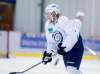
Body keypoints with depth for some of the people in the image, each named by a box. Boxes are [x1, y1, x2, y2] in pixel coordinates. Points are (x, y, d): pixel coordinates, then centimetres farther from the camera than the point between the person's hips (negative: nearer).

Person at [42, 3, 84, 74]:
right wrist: (48, 52, 8)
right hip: (65, 48, 9)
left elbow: (73, 34, -34)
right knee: (69, 68, 12)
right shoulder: (48, 25, 2)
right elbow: (50, 41, 13)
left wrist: (64, 47, -35)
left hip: (75, 45, -9)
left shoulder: (64, 21, -25)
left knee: (71, 68, -20)